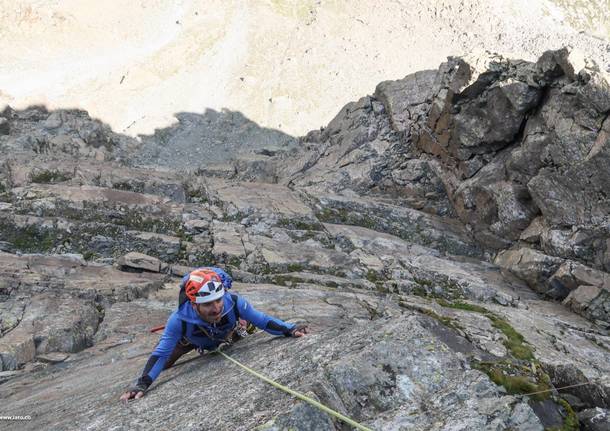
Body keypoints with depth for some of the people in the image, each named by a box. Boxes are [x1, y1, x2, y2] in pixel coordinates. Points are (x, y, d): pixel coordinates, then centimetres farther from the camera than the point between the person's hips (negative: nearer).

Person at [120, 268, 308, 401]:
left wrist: (289, 329, -42)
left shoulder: (234, 303, -45)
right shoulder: (180, 320, -46)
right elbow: (161, 353, -36)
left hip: (225, 334, 1)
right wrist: (142, 383, -46)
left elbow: (262, 320, -32)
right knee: (164, 364, 11)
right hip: (192, 339, -1)